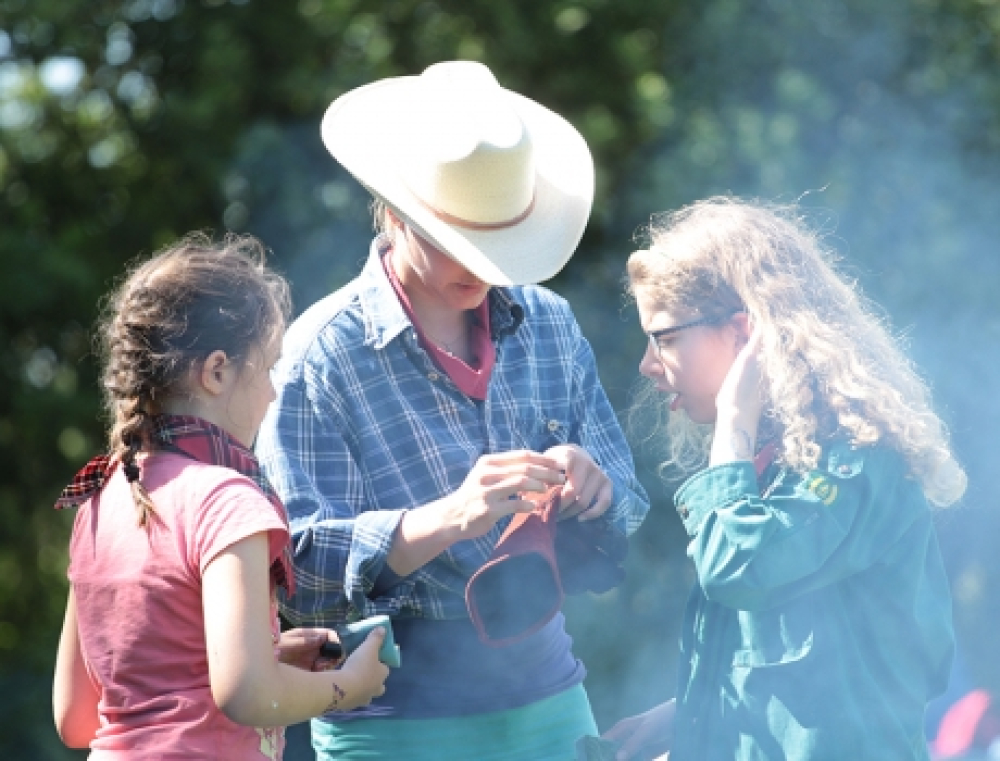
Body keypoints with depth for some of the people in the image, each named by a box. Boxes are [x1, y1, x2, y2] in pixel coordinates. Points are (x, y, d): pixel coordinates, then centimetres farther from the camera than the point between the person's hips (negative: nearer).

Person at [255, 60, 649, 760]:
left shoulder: (550, 324, 5)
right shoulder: (321, 354, -10)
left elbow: (627, 511, 8)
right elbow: (301, 567, -16)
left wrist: (592, 488, -14)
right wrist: (447, 520, -30)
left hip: (549, 704, 4)